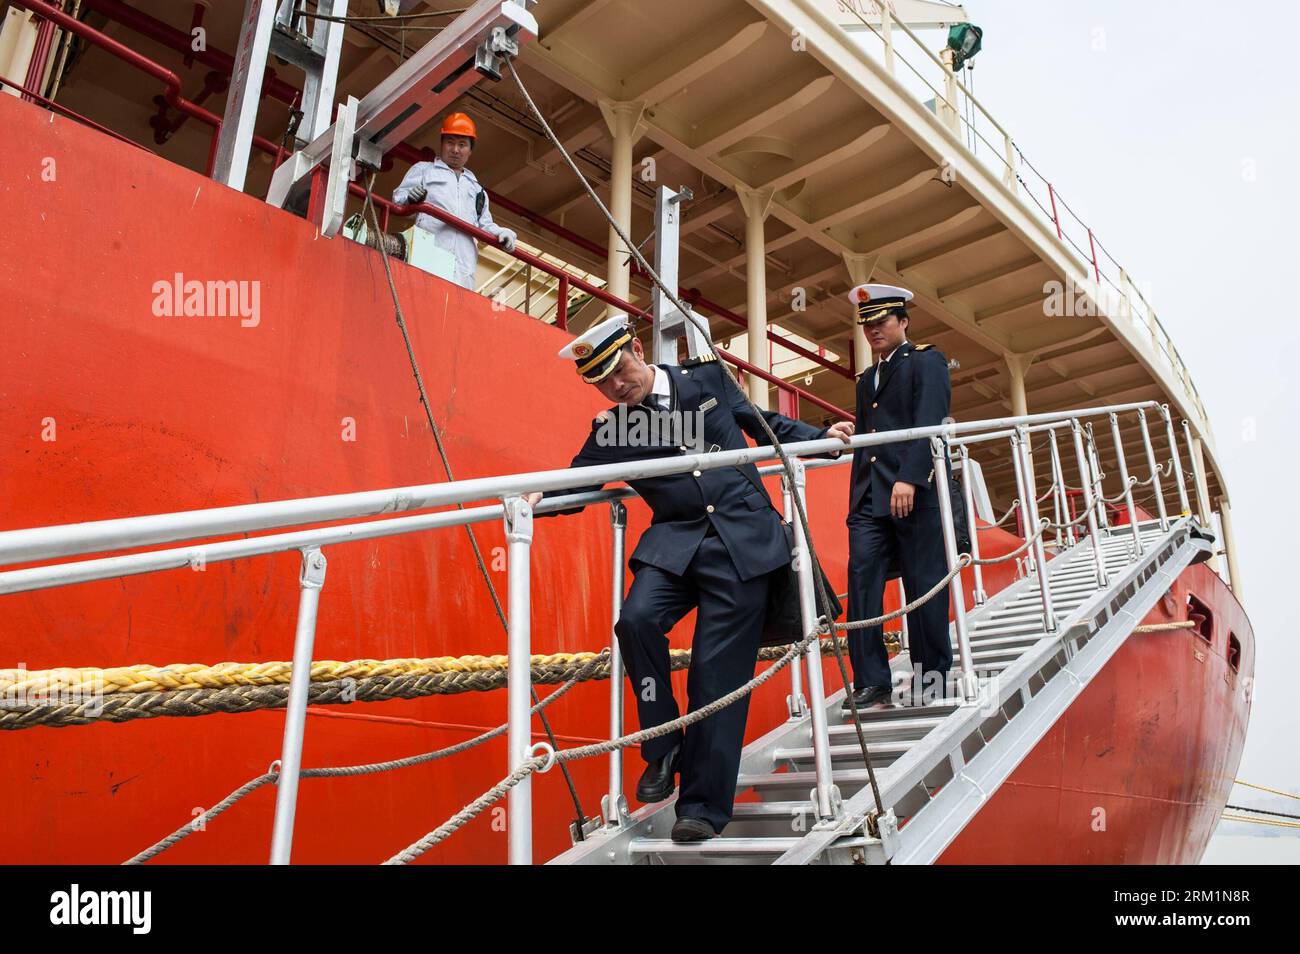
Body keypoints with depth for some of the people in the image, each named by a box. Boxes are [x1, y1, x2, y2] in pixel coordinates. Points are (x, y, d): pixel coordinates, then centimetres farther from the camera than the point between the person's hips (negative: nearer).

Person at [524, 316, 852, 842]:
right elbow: (578, 480, 4)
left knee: (718, 669, -5)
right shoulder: (611, 429, 7)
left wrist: (820, 437, 10)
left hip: (743, 537, -1)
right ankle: (664, 749, -5)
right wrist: (538, 496, -16)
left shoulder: (705, 376, 7)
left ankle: (703, 804, 7)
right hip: (675, 541, 2)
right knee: (637, 617, -27)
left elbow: (764, 424, 18)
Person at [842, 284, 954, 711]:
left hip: (916, 492, -6)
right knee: (861, 582, -6)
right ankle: (872, 682, -3)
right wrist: (857, 496, 14)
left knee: (924, 587, 1)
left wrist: (909, 478, -22)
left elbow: (929, 424, -11)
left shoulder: (926, 362, 3)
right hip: (870, 499, 6)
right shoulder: (867, 378, 24)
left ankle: (932, 678, 14)